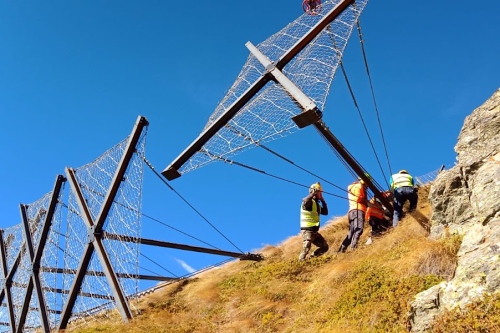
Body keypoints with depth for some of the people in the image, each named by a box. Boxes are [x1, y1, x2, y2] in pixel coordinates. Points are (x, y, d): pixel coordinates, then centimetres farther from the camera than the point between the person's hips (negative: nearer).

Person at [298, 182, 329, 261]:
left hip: (314, 231, 9)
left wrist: (323, 201, 12)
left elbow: (325, 212, 20)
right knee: (306, 249, -14)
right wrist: (313, 194, -38)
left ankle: (311, 258, 14)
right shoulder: (309, 201, -12)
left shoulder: (316, 203, 16)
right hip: (307, 231, -9)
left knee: (325, 247, 11)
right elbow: (305, 202, -37)